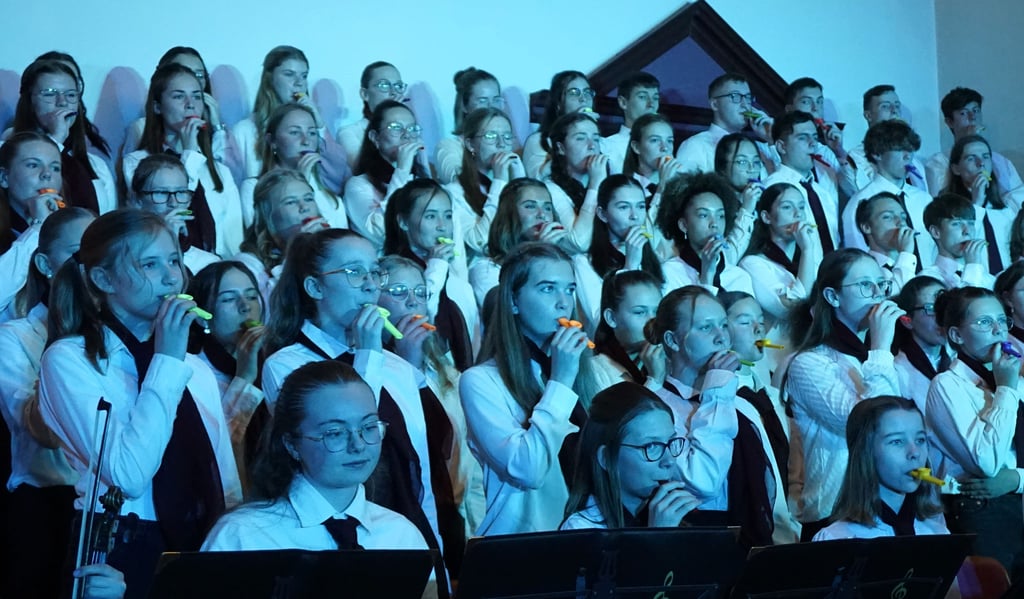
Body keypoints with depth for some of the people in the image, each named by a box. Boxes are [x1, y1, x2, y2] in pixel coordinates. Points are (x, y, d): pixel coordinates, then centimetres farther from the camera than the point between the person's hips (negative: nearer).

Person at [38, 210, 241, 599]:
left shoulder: (198, 371, 14)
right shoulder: (68, 359, -6)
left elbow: (228, 487, 13)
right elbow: (128, 475, -18)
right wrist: (167, 362, -12)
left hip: (203, 550, 5)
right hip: (121, 555, -5)